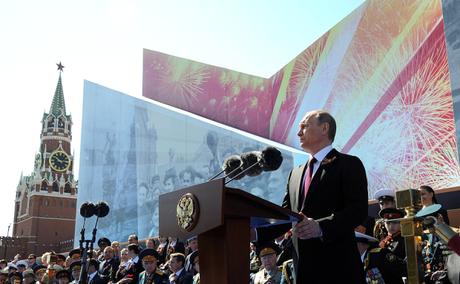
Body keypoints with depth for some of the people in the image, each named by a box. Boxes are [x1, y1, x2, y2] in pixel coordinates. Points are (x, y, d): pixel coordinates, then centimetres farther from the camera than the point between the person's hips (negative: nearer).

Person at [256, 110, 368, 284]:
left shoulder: (349, 164, 0)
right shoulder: (296, 173, 19)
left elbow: (359, 209, -12)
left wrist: (322, 227, -27)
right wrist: (257, 232, -2)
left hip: (338, 266, -6)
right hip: (304, 268, 6)